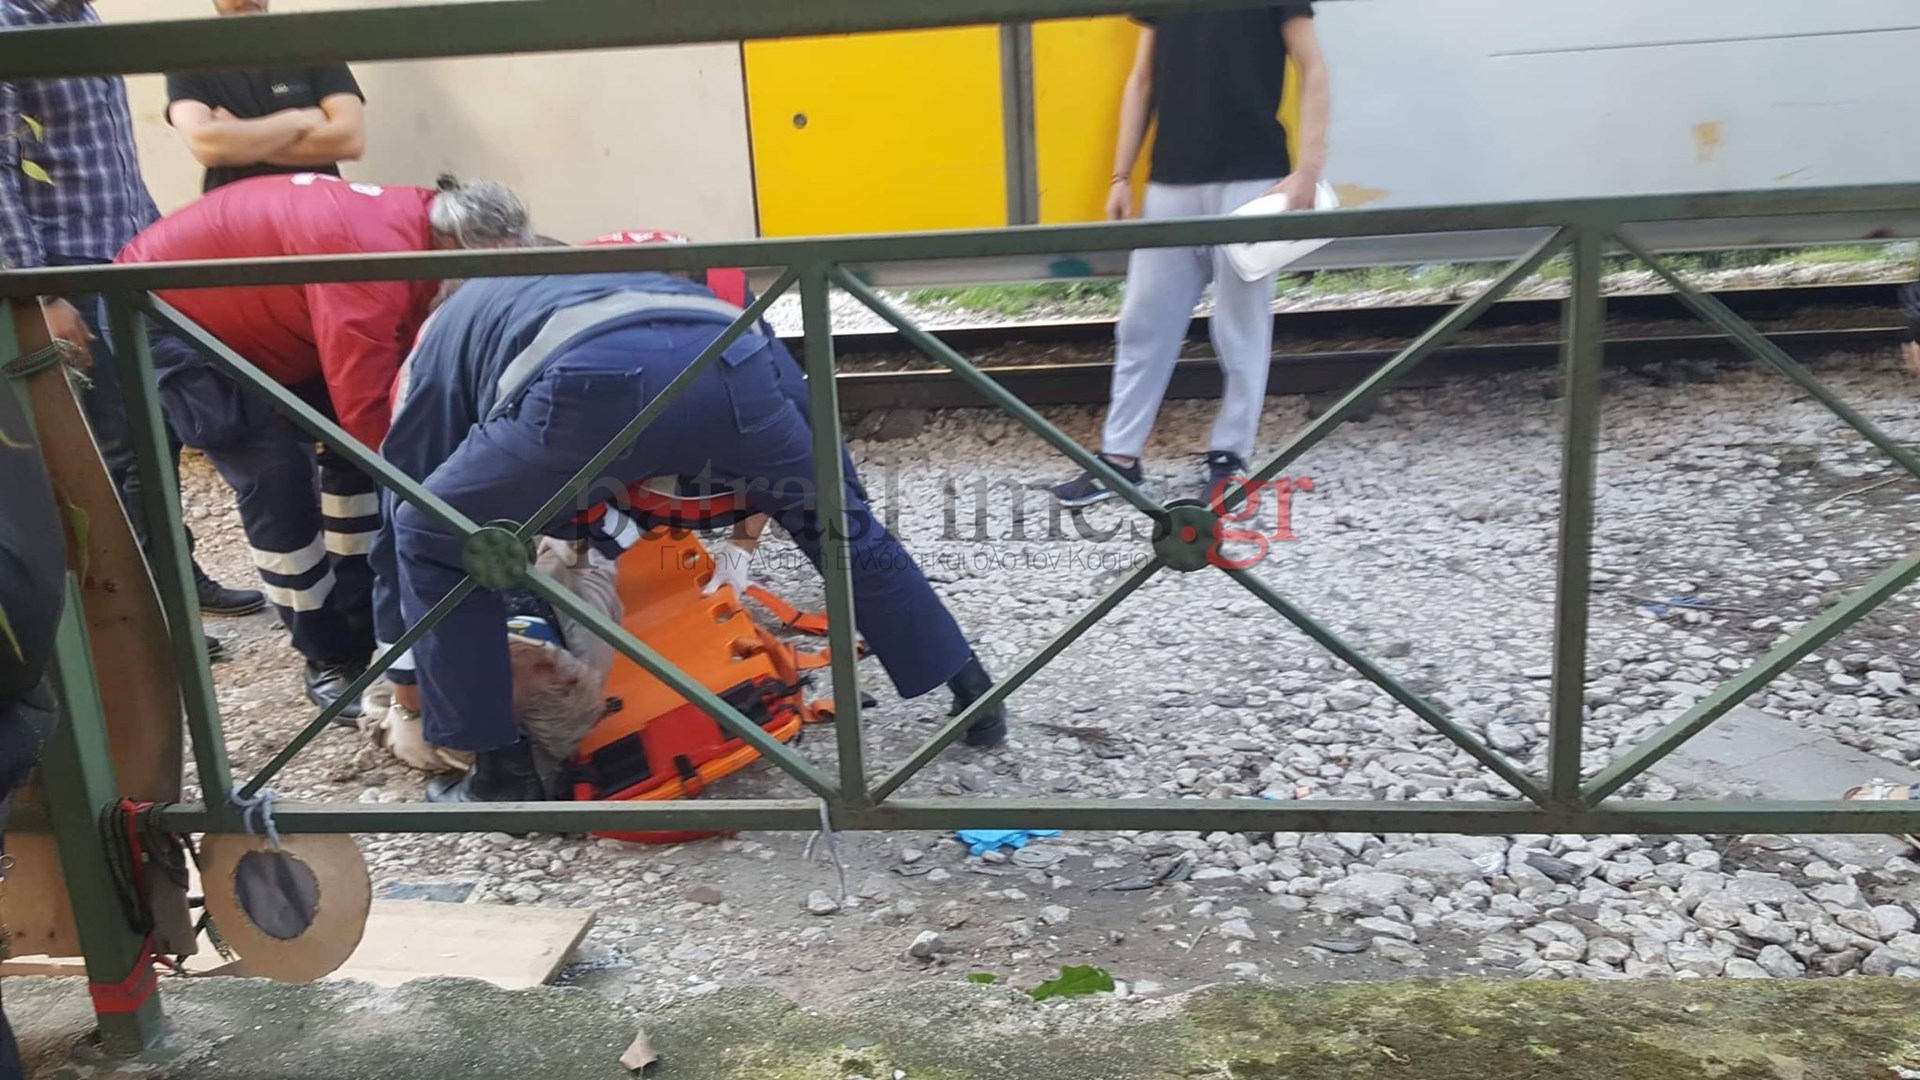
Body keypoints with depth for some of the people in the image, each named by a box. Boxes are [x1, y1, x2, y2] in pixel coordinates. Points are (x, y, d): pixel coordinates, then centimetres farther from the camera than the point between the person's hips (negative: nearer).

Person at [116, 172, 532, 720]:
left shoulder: (411, 230, -9)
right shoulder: (371, 251, -38)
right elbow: (367, 408, -40)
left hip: (252, 313, 9)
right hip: (165, 310, -9)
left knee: (355, 448, 4)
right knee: (276, 477, -17)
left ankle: (363, 629, 13)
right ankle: (329, 658, -2)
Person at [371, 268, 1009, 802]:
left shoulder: (440, 337, 37)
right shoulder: (584, 266, 47)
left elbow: (402, 506, 38)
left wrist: (405, 665, 47)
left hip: (595, 383, -4)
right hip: (734, 360, 5)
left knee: (433, 539, 20)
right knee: (839, 524, 28)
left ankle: (503, 774, 24)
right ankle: (976, 698, 36)